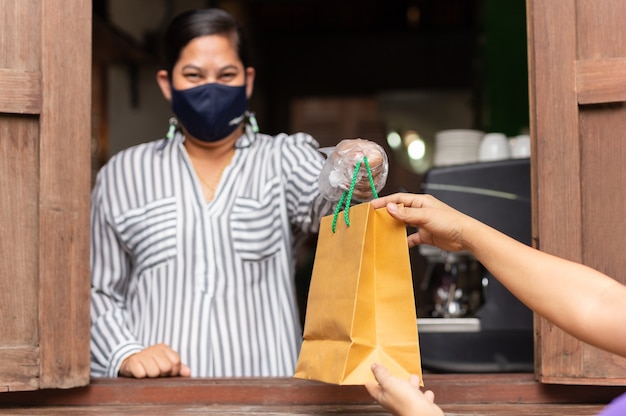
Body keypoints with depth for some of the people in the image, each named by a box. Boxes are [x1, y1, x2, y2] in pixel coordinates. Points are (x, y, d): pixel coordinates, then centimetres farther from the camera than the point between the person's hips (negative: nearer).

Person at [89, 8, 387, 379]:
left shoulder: (285, 158, 11)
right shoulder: (123, 175, 15)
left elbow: (325, 201, -11)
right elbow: (99, 292, 15)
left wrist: (353, 172, -33)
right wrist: (125, 354, -3)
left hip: (264, 383, -1)